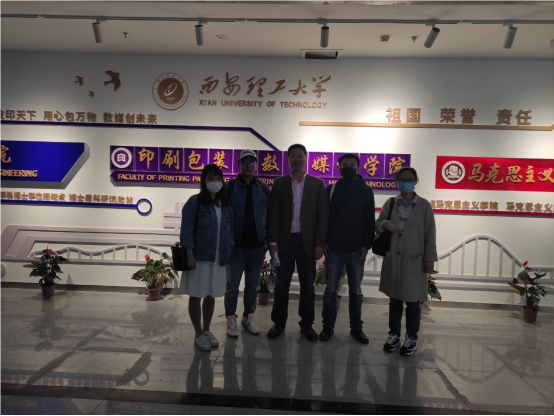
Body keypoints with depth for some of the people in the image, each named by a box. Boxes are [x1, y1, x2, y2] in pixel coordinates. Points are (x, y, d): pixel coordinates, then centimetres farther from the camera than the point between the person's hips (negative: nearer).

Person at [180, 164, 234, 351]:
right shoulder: (195, 202, -7)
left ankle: (207, 331, 31)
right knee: (196, 296, 6)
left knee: (211, 295, 15)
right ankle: (199, 334, 21)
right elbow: (186, 230, -10)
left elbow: (230, 230, 10)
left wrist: (228, 254, 6)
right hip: (199, 257, -4)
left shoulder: (226, 203, 8)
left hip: (219, 258, 5)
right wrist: (190, 255, -15)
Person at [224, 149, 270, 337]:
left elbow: (270, 216, 7)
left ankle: (249, 316, 28)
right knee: (232, 284, 7)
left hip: (257, 245, 2)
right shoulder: (229, 187, -3)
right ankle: (231, 318, 22)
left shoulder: (264, 189, 5)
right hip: (236, 245, -2)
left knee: (253, 284, 13)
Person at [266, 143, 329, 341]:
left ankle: (306, 324, 23)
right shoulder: (279, 183, 4)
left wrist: (319, 244, -7)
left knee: (307, 285, 9)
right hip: (284, 241, 0)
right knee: (281, 284, 7)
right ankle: (279, 323, 22)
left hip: (307, 241, 0)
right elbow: (273, 214, 0)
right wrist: (272, 242, -7)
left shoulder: (317, 184, 3)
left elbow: (323, 215, -1)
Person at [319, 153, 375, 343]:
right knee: (330, 289, 5)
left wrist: (366, 244, -6)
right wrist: (323, 242, -3)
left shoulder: (366, 191, 4)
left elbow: (370, 220, 2)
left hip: (356, 250, 0)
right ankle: (328, 325, 18)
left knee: (356, 291, 9)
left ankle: (356, 327, 21)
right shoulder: (331, 189, 5)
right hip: (334, 249, 0)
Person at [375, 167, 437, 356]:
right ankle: (393, 335, 27)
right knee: (394, 300, 13)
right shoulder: (390, 203, 5)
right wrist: (385, 224, -15)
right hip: (392, 259, 3)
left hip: (414, 261, -2)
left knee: (412, 302, 6)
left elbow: (430, 235, -2)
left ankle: (412, 338, 22)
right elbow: (377, 224, 9)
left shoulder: (424, 205, -2)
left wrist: (429, 260, -5)